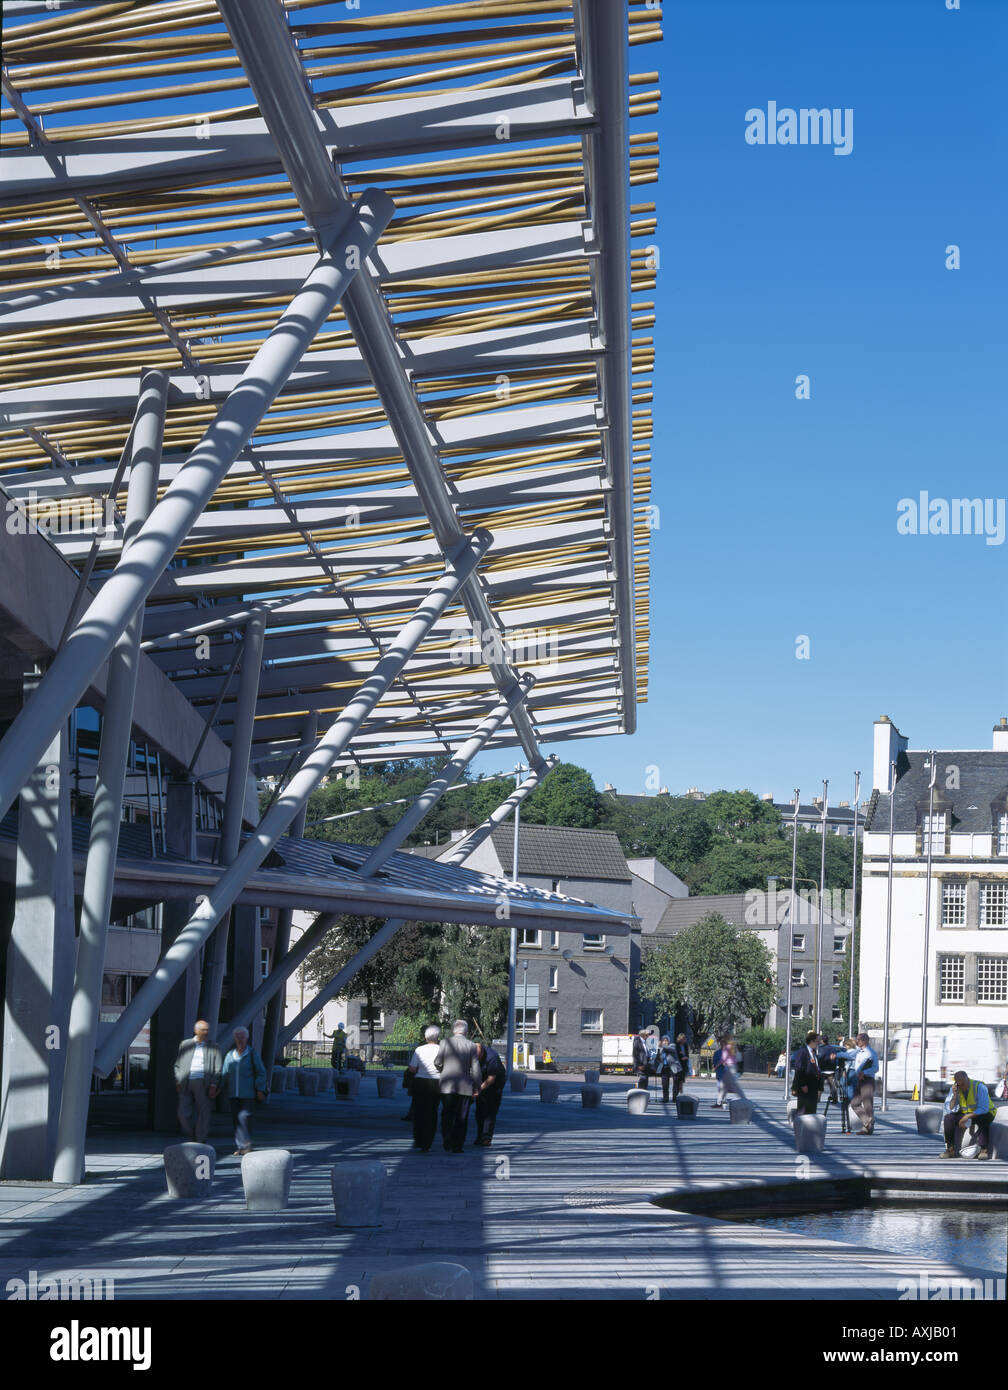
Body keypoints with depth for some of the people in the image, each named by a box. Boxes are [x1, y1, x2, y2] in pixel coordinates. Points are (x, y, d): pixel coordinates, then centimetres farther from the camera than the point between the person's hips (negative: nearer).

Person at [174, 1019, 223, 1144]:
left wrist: (213, 1086, -6)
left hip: (202, 1084, -2)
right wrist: (178, 1082, 5)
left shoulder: (213, 1047, 9)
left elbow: (218, 1068, 5)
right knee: (183, 1113, -4)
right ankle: (193, 1136, 17)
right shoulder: (185, 1044, 15)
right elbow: (177, 1065, 17)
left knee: (203, 1114, -2)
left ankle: (201, 1141, 7)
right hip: (185, 1084, 2)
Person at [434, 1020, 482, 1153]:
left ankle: (447, 1144, 0)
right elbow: (476, 1069, -4)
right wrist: (478, 1087, 6)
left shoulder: (446, 1042, -5)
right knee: (461, 1117, 9)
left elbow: (437, 1063, -2)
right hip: (465, 1086, 0)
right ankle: (457, 1146, 8)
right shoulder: (471, 1046, -4)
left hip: (447, 1086, 0)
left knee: (447, 1115, 12)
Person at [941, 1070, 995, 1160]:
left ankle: (984, 1150, -32)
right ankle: (950, 1149, -16)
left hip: (982, 1114, -4)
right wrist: (954, 1095, -27)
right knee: (948, 1118, -21)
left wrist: (967, 1117, -34)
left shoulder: (979, 1087, -21)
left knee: (983, 1119, -39)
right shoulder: (954, 1088, -8)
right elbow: (949, 1109, -13)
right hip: (964, 1114, 4)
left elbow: (983, 1109, -28)